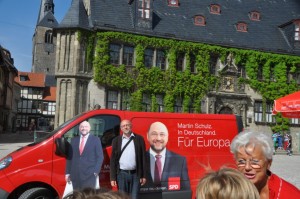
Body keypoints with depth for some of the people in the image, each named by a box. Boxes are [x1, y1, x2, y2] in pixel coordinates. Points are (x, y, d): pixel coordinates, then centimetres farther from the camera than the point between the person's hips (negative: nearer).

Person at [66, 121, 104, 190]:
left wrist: (96, 172, -8)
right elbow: (69, 157, 13)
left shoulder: (95, 139, 3)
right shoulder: (74, 140, 12)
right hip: (75, 175, 3)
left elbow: (100, 157, 1)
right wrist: (67, 172, 8)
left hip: (89, 175, -3)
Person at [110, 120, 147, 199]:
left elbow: (143, 158, 3)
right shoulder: (116, 140, 4)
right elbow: (113, 160, 4)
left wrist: (143, 176, -1)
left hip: (135, 174, -1)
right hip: (122, 174, 1)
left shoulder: (139, 139, 3)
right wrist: (113, 178, -1)